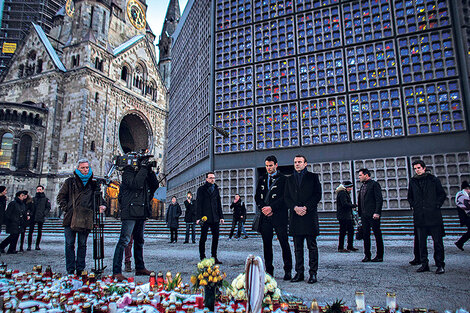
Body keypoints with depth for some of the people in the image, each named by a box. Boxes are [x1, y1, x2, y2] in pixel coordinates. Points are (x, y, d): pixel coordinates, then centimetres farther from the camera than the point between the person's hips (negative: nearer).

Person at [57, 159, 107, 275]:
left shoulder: (93, 183, 13)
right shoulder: (70, 182, 10)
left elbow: (98, 196, 12)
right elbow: (61, 196, 12)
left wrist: (101, 205, -9)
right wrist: (66, 209, -1)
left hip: (86, 219, 1)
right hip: (70, 218, 0)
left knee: (82, 244, 6)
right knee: (69, 244, 2)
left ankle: (80, 270, 14)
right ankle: (70, 270, 10)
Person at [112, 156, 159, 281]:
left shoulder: (144, 173, 17)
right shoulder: (128, 172, -4)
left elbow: (155, 186, 11)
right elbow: (135, 184, -21)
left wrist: (151, 171, 1)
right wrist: (143, 168, -15)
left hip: (141, 213, 8)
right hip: (130, 212, -8)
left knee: (139, 241, 15)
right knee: (124, 240, -9)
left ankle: (140, 268, 26)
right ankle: (116, 271, -6)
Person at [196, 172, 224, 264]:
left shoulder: (216, 189, 16)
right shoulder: (201, 189, 2)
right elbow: (198, 204, -3)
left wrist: (221, 216, 12)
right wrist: (198, 217, -11)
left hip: (215, 218, 5)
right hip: (205, 218, -4)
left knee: (216, 237, 5)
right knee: (203, 238, 1)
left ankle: (214, 257, 14)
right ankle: (202, 257, 10)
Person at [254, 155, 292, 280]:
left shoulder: (283, 179, 1)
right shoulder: (262, 179, 16)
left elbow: (284, 197, -7)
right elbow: (257, 196, 13)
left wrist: (271, 208, -14)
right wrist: (263, 208, -3)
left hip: (279, 215, -4)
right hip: (264, 215, 5)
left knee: (284, 243, -1)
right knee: (267, 243, 8)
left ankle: (288, 270, 8)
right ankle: (269, 270, 17)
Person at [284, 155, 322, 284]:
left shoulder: (313, 177, 7)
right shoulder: (290, 179, 16)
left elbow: (318, 195, -1)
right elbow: (286, 197, 9)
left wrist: (306, 208, -12)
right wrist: (295, 208, -9)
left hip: (310, 215, -3)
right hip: (295, 216, 3)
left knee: (312, 246, 2)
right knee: (298, 247, 7)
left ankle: (313, 273, 9)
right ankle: (299, 273, 15)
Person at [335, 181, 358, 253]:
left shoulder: (346, 193, 19)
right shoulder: (342, 193, -14)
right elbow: (345, 204, -23)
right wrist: (354, 205, -14)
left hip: (347, 216, 11)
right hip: (343, 216, -11)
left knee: (351, 230, 13)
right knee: (343, 232, -5)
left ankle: (350, 247, 22)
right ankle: (340, 248, 2)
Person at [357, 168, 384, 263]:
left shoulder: (374, 184, -5)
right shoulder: (362, 186, 18)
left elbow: (379, 199, -12)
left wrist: (377, 212, -19)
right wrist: (360, 213, 14)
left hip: (373, 215, -8)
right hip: (364, 215, 8)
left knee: (377, 235, 1)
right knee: (365, 235, 7)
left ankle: (379, 256, 8)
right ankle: (367, 255, 13)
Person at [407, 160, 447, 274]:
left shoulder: (433, 179, 4)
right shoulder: (412, 181, 10)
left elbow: (442, 194, 8)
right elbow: (410, 197, 22)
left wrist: (437, 205, -2)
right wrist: (413, 206, 7)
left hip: (433, 215, -2)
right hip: (420, 216, 3)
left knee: (437, 241, 0)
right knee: (421, 242, 6)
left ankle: (440, 265, 9)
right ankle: (424, 264, 15)